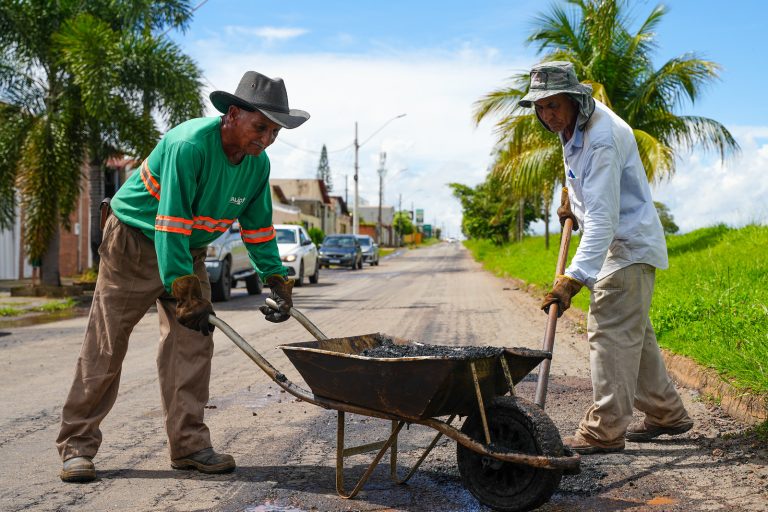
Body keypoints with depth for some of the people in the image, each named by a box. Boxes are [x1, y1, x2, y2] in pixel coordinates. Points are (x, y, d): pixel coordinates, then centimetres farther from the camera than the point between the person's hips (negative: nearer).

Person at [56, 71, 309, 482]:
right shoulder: (189, 145, -30)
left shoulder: (258, 164, -6)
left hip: (189, 249, 7)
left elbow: (258, 227, 5)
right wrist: (184, 292, -34)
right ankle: (77, 444, 8)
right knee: (105, 346, -2)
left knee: (192, 342, -1)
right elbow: (170, 224, -33)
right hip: (136, 239, -6)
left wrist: (277, 281, 0)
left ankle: (188, 445, 5)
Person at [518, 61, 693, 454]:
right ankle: (667, 413, 29)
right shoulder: (574, 125, 3)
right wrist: (570, 191, 26)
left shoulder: (603, 139, -28)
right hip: (615, 247, 10)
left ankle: (605, 430, -6)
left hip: (629, 246, -10)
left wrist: (573, 277, -41)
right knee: (634, 333, 16)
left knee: (610, 332, -12)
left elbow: (603, 219, -35)